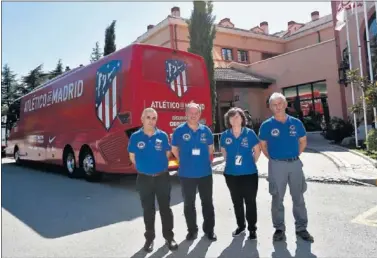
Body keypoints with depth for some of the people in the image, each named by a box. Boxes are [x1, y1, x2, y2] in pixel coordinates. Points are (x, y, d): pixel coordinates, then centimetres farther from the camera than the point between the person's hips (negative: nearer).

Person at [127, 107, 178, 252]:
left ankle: (169, 237, 24)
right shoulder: (135, 137, -4)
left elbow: (167, 154, 8)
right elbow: (132, 157, 5)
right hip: (144, 179, 0)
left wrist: (159, 165, 6)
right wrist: (145, 166, 7)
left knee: (165, 208, 9)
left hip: (162, 177, 0)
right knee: (148, 210, 12)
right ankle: (149, 238, 27)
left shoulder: (163, 135, -4)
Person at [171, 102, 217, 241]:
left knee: (207, 202, 11)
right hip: (186, 174, -1)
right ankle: (192, 230, 27)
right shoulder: (179, 130, -6)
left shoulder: (206, 130, 0)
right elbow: (174, 149, 4)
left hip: (205, 172, 2)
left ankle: (209, 229, 27)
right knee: (189, 203, 11)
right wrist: (185, 161, 5)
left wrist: (204, 160, 9)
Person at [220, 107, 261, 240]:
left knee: (250, 202, 5)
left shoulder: (249, 133, -8)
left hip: (249, 173, -2)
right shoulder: (225, 135, -2)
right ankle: (240, 226, 32)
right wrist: (231, 162, 10)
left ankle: (252, 228, 20)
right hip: (231, 174, 3)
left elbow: (257, 150, 3)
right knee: (237, 202, 15)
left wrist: (251, 163, 3)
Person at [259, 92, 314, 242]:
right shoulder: (266, 125, -3)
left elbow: (303, 142, 14)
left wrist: (294, 156, 6)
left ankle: (301, 228, 24)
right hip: (277, 165, -2)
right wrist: (273, 159, 1)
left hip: (295, 163, 2)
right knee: (277, 198, 7)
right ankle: (279, 228, 20)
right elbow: (263, 145, 6)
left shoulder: (296, 122, 2)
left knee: (298, 198, 11)